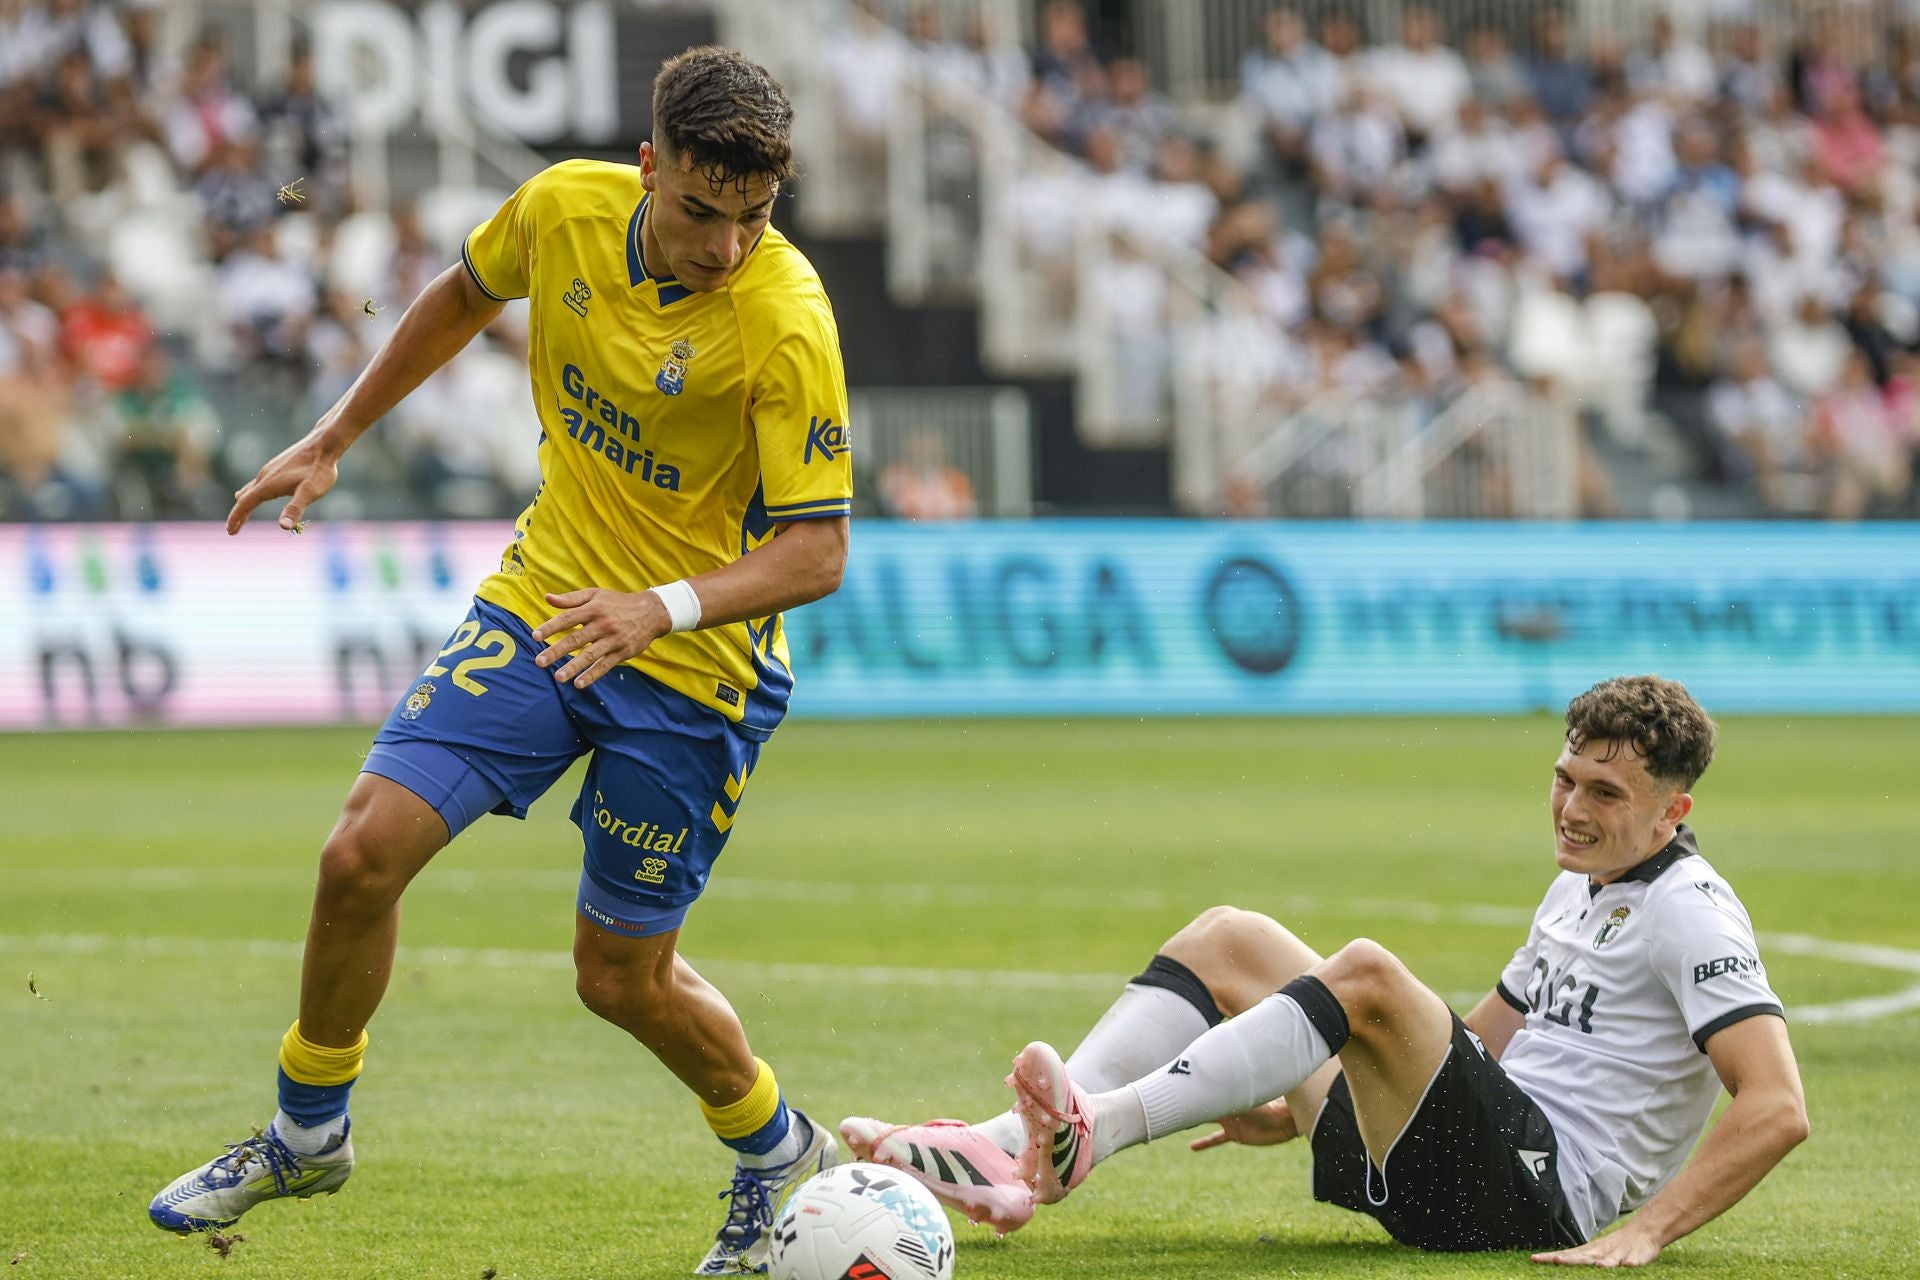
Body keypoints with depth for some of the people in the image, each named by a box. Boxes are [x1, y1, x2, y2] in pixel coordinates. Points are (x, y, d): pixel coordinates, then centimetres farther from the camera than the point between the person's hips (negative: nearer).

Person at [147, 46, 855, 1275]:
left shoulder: (785, 320, -25)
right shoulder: (567, 207, -10)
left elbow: (817, 549, -24)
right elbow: (463, 298, 13)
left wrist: (668, 605, -40)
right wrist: (331, 442, 16)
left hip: (694, 664, -4)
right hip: (542, 599, 4)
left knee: (623, 975, 3)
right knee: (364, 853, -8)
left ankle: (782, 1158, 32)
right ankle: (309, 1131, 14)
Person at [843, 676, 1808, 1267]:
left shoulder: (1691, 915, -8)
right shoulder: (1578, 887, 21)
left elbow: (1777, 1110, -19)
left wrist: (1645, 1233, -27)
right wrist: (1308, 1110, 24)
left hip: (1545, 1192, -9)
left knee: (1366, 974, -32)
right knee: (1227, 940, 5)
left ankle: (1098, 1126, -39)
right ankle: (1013, 1156, -14)